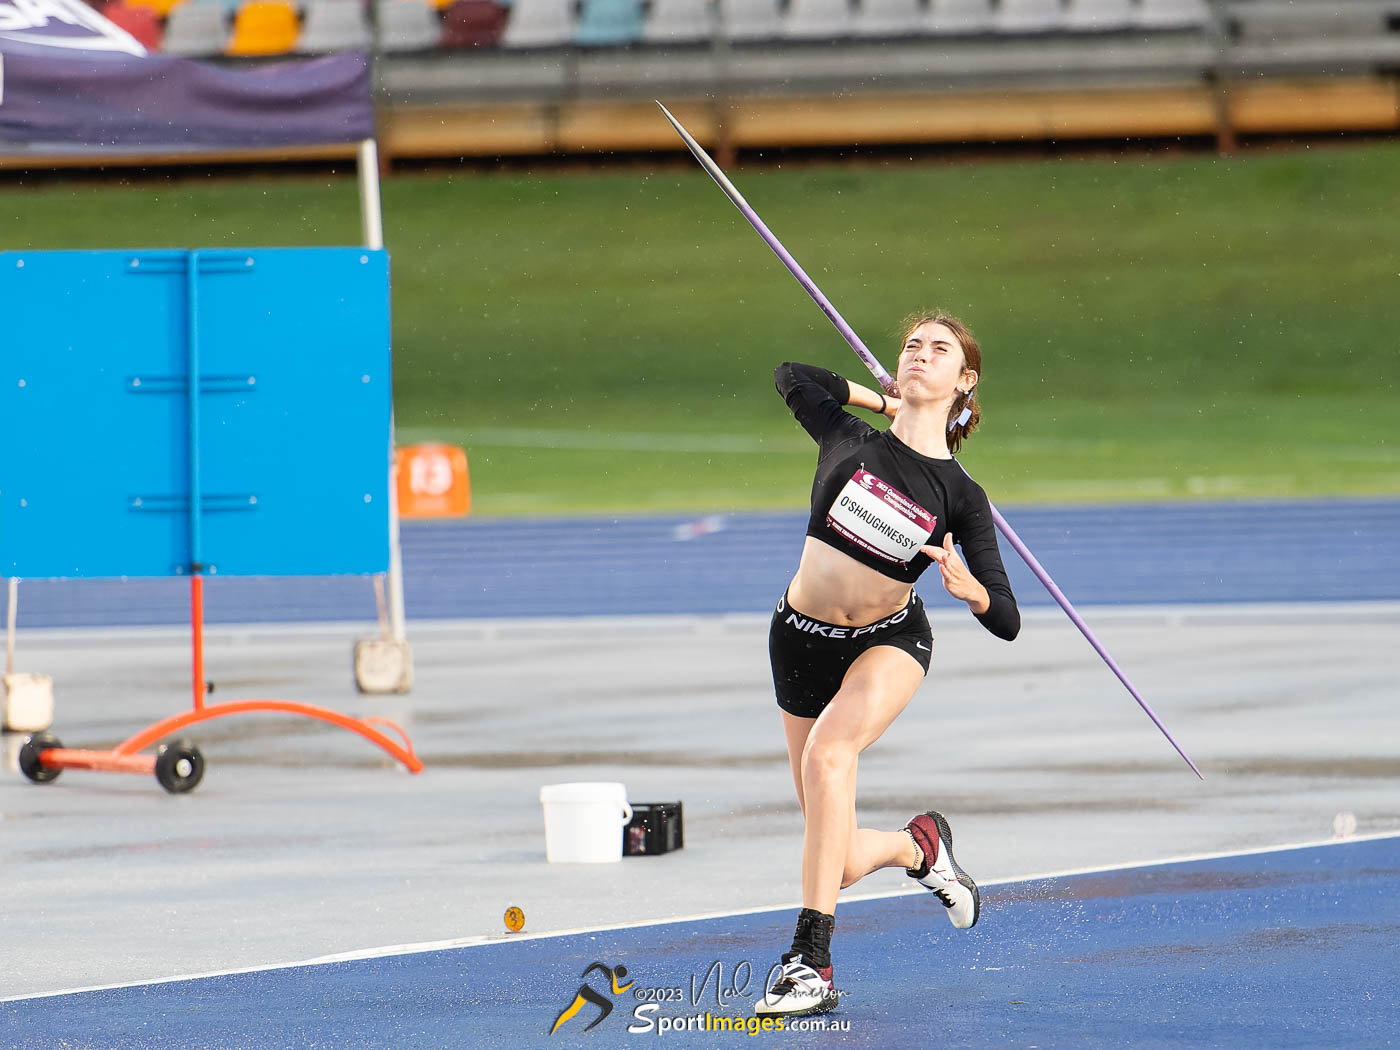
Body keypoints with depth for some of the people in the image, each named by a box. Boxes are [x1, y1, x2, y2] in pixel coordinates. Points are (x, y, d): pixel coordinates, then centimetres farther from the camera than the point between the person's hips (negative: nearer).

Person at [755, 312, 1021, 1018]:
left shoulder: (960, 496, -9)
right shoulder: (847, 439, -5)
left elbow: (1006, 623, -10)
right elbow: (790, 375, 16)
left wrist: (968, 586, -32)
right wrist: (885, 401, 15)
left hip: (889, 642, -2)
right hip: (802, 640, 2)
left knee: (827, 748, -36)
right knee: (838, 865, -1)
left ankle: (811, 961, -36)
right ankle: (918, 844, 37)